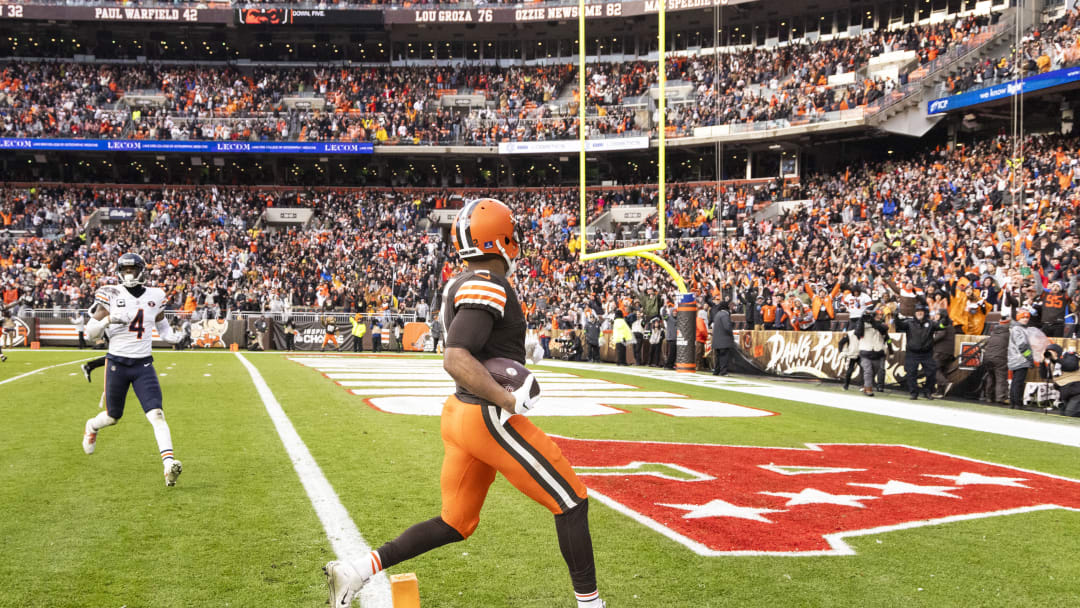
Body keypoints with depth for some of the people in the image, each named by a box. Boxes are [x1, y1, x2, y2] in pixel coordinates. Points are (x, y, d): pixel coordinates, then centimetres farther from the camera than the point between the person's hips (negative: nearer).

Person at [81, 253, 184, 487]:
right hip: (117, 363, -1)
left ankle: (169, 464, -23)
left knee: (156, 414, -15)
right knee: (113, 417, 14)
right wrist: (108, 319, -23)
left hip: (143, 365, 1)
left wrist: (172, 337, 1)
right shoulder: (111, 295, -5)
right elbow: (90, 332, -3)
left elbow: (161, 324, 22)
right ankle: (92, 427, 50)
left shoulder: (154, 297, 4)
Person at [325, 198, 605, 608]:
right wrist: (510, 402, -25)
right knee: (571, 503, 4)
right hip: (489, 419, -9)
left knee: (454, 525, 17)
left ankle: (357, 570, 13)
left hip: (461, 414, 9)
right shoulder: (489, 288, -18)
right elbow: (455, 360, -27)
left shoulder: (460, 286, 12)